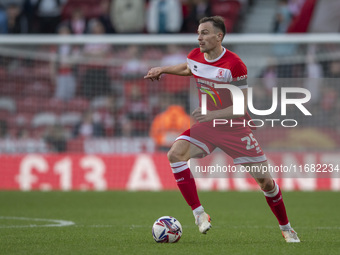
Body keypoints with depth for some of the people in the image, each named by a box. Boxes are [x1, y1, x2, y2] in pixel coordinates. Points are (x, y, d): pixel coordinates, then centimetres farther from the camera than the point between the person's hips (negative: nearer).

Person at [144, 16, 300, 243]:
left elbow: (242, 108, -21)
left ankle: (286, 228, 22)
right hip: (207, 125, 4)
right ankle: (199, 214, -21)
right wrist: (162, 69, 13)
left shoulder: (234, 65, -21)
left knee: (265, 181, -2)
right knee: (175, 153, -24)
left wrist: (212, 115, -33)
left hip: (235, 129, -4)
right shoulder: (195, 56, -4)